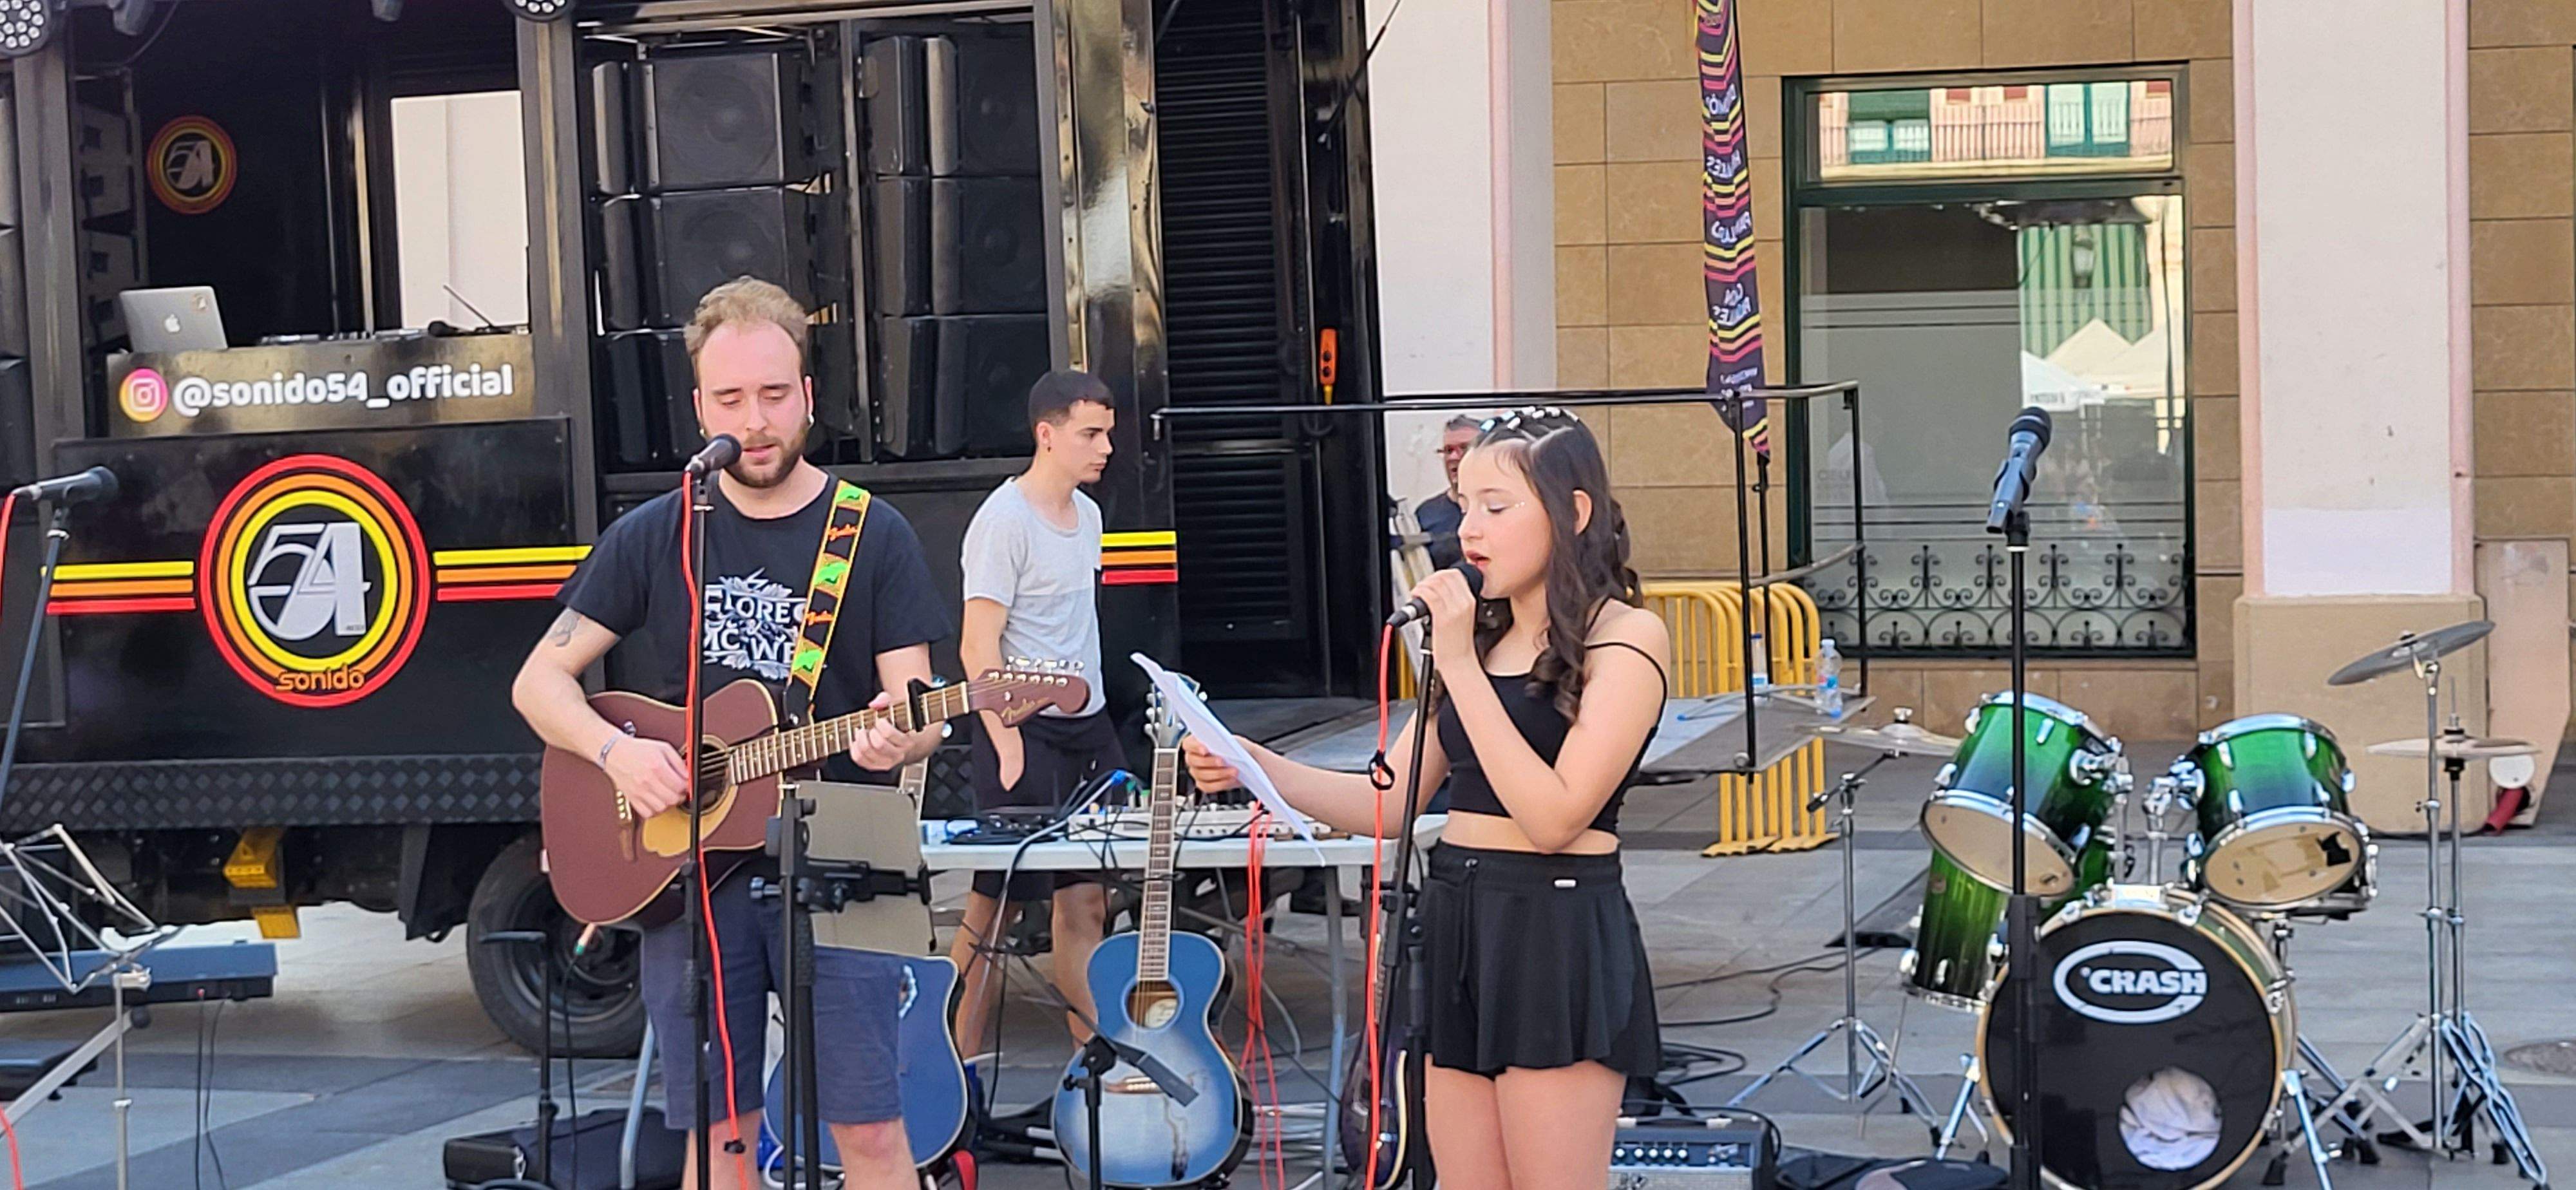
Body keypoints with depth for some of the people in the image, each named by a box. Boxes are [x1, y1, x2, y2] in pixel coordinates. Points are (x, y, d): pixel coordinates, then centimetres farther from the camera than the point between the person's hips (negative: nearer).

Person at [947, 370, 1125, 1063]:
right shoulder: (1005, 520, -12)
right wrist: (1009, 747, -21)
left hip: (1087, 730, 8)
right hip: (1026, 731, -8)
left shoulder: (1087, 515, 13)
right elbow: (979, 648, -17)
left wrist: (1095, 721, 19)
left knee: (1086, 902, 8)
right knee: (993, 913, -4)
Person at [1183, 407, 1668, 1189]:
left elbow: (1554, 815, -17)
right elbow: (1390, 804, 13)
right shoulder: (1480, 634, 15)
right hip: (1457, 926, 7)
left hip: (1559, 940, -7)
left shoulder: (1625, 639, -7)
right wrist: (1262, 769, -2)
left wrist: (1460, 667, -15)